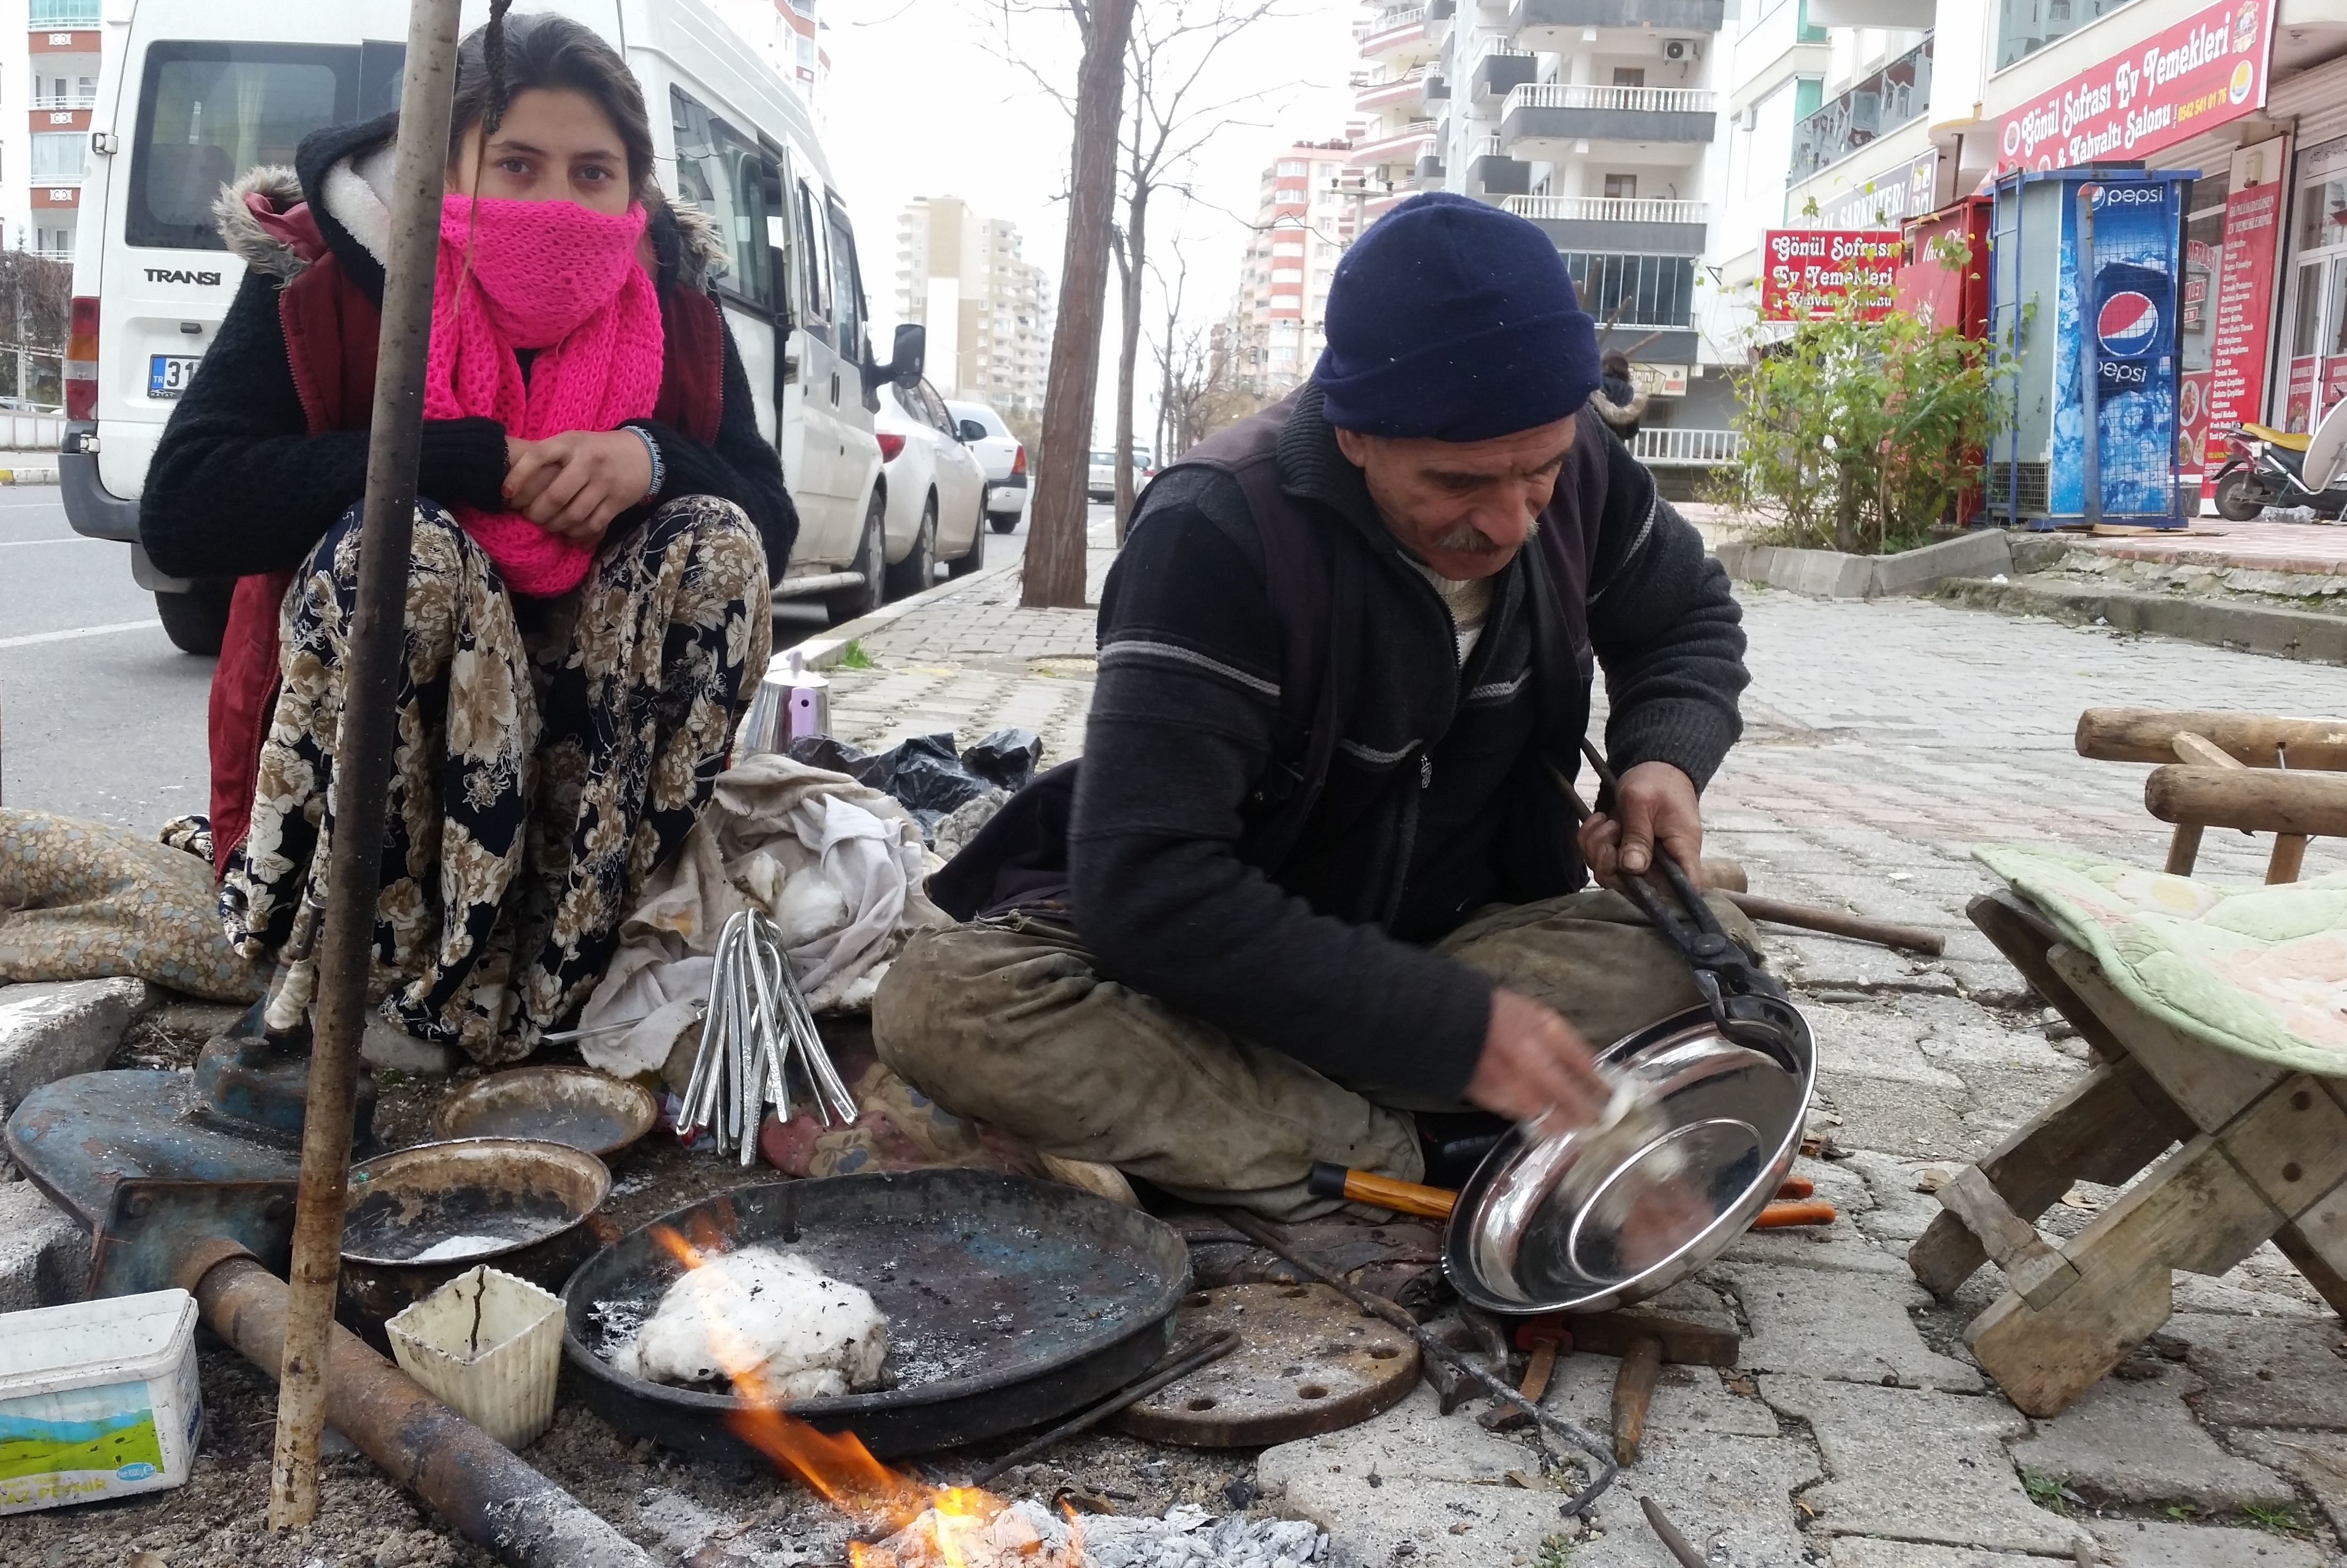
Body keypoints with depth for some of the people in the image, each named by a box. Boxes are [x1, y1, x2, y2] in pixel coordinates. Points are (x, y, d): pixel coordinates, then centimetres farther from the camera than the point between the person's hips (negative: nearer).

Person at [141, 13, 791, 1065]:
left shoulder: (674, 314, -3)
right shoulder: (324, 279, -13)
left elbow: (774, 528, -4)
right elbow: (177, 515, -24)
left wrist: (651, 460, -26)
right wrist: (476, 461, -28)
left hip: (582, 744, 4)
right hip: (343, 763, -3)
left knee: (716, 539, -20)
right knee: (403, 541, -32)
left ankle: (554, 966, -20)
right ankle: (354, 995, -22)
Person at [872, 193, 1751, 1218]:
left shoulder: (1572, 462, -9)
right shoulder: (1219, 531, -26)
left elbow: (1689, 617, 12)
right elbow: (1144, 883, -33)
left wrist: (1666, 756, -12)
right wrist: (1452, 1027, -36)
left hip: (1468, 934, 5)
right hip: (1224, 963, -4)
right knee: (944, 1001, -31)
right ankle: (1385, 1157, -26)